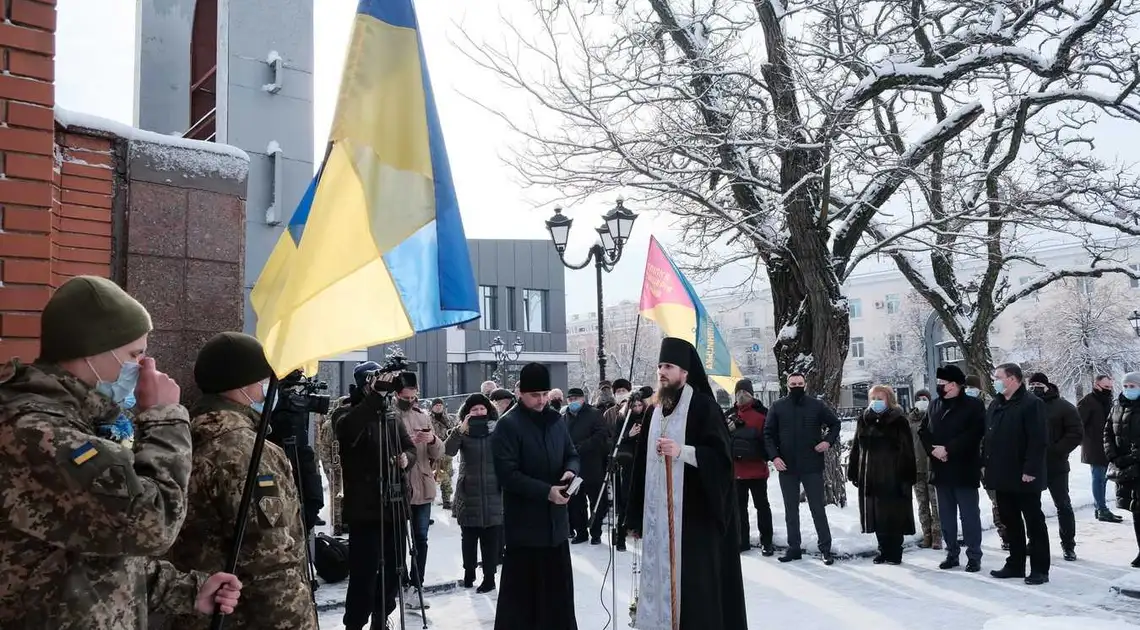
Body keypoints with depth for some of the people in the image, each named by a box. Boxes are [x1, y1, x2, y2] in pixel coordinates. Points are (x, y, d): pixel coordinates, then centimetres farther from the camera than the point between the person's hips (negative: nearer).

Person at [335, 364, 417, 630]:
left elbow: (410, 447, 18)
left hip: (395, 505, 6)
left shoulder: (391, 415, 13)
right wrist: (375, 395, -38)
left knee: (393, 570, 13)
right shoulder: (346, 413, -4)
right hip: (365, 508, -6)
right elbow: (346, 430, -29)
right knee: (364, 574, -7)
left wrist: (407, 457, -6)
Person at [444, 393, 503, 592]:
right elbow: (448, 450, -16)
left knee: (491, 539, 1)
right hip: (469, 492, 1)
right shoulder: (463, 431, 1)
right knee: (468, 537, 11)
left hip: (493, 492, 0)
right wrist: (461, 429, -24)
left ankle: (489, 577, 10)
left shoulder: (497, 430, 2)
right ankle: (469, 571, 29)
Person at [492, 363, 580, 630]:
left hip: (556, 518, 6)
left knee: (559, 585, 14)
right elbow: (507, 474, -17)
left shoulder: (556, 420, 7)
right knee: (522, 589, 0)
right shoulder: (508, 425, -12)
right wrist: (545, 491, -23)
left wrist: (570, 471, -6)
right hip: (524, 521, -6)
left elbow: (572, 454, 17)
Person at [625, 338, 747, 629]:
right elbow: (644, 464, 13)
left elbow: (721, 455, -12)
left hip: (694, 512, -6)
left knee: (696, 578, -3)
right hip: (659, 513, 6)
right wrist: (636, 515, 12)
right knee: (663, 574, 9)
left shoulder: (703, 406, -6)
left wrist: (682, 451, -23)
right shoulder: (656, 410, 13)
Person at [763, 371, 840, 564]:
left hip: (812, 466, -1)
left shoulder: (817, 405, 1)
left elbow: (835, 424, 12)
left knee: (818, 508, 3)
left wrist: (828, 441, -6)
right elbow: (768, 434, 2)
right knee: (791, 510, 10)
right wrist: (774, 456, -11)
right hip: (786, 467, 2)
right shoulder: (777, 407, 2)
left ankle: (826, 548, 12)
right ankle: (794, 548, 19)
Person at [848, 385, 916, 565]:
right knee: (877, 516, 10)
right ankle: (884, 550, 21)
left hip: (892, 478, -5)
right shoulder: (864, 420, 10)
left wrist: (907, 477, -13)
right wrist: (853, 473, 9)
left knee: (893, 516, 2)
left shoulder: (898, 421, -4)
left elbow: (907, 451, -8)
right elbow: (856, 448, 13)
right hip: (870, 477, 5)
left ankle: (894, 553, 13)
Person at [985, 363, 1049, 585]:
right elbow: (988, 437, 18)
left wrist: (1030, 470, -21)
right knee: (1010, 522, 14)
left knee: (1034, 523, 2)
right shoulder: (995, 405, 14)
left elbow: (1039, 440, -18)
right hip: (1002, 476, 8)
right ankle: (1015, 564, 24)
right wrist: (985, 463, 11)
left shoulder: (1031, 404, -13)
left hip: (1024, 477, -8)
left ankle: (1040, 569, 9)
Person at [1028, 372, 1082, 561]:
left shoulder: (1064, 407, -3)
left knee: (1063, 505, 2)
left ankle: (1068, 545, 10)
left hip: (1055, 466, -3)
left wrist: (1055, 451, -18)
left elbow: (1075, 434, -9)